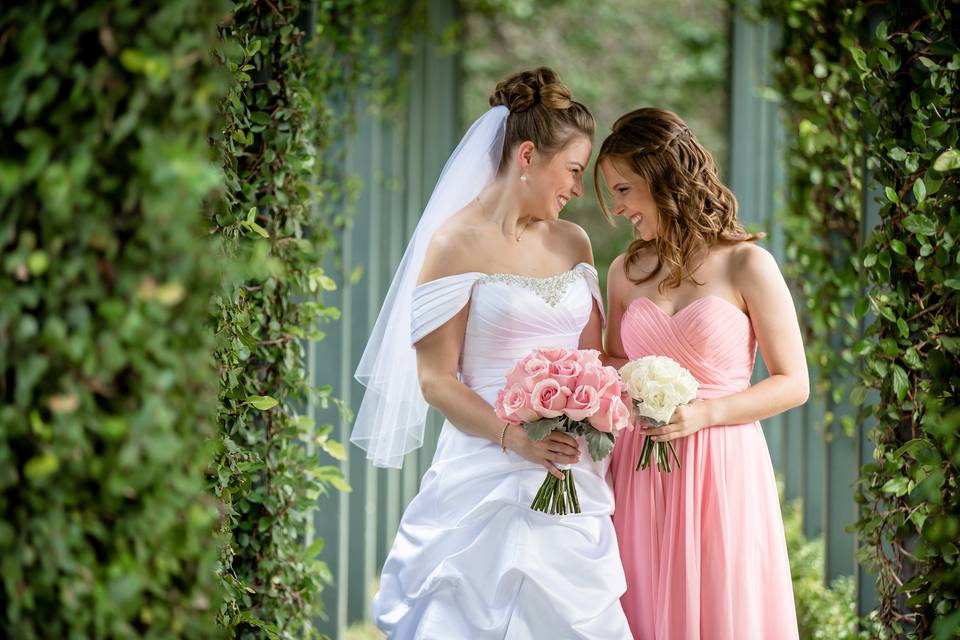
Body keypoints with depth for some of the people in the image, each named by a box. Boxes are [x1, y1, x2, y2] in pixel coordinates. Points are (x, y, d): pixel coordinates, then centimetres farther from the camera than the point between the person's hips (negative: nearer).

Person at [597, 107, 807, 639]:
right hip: (642, 477, 4)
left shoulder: (746, 266, -5)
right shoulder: (626, 272, 8)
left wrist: (704, 413, -15)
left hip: (723, 473, -4)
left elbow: (793, 383, -3)